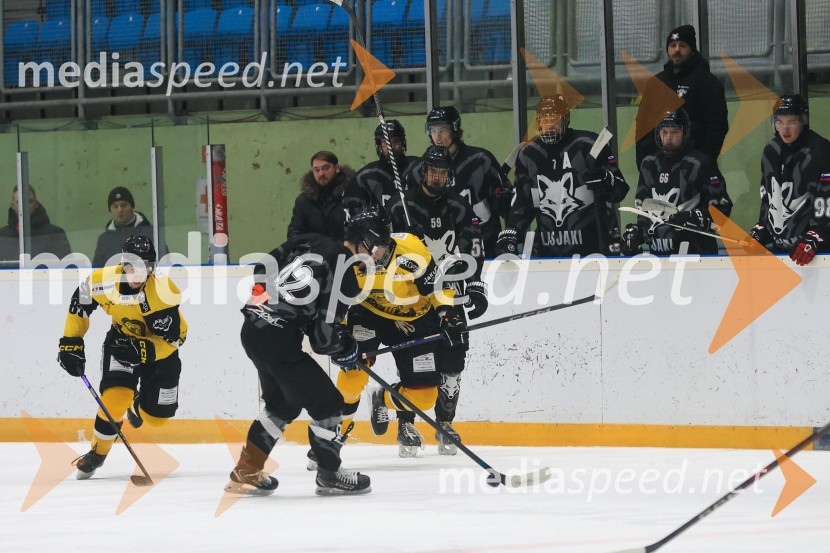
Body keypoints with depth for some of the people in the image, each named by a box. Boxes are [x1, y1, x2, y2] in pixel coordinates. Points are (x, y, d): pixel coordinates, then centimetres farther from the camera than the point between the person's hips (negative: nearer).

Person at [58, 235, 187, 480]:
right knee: (116, 396, -23)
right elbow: (79, 305, -2)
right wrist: (71, 343, -3)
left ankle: (137, 404, 43)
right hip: (121, 340, 1)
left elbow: (171, 339, -28)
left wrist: (142, 351, -41)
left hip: (158, 349, -1)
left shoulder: (164, 291, -32)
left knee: (156, 416, 5)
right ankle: (97, 452, -2)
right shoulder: (103, 280, -23)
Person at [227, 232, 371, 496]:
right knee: (326, 402, 6)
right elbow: (323, 335, -13)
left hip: (252, 328, 9)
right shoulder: (345, 276, -13)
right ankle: (329, 475, 18)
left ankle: (245, 472, 29)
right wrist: (347, 348, 8)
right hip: (279, 341, -9)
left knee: (282, 403, 26)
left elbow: (264, 268, 15)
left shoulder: (308, 242, 8)